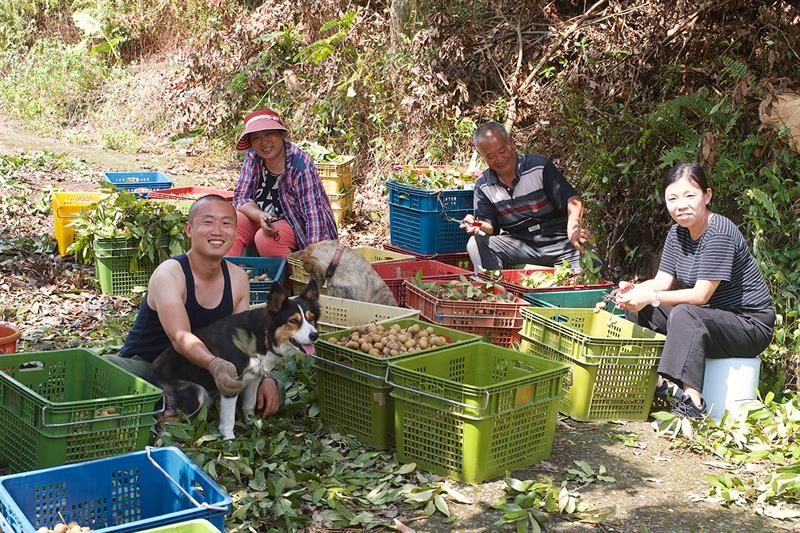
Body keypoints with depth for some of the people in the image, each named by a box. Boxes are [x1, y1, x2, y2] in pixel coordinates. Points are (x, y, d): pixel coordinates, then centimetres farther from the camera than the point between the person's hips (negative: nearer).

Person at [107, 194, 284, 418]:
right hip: (144, 364, -6)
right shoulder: (169, 274, -20)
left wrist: (264, 378, -17)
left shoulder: (237, 278, 0)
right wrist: (215, 365, -56)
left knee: (271, 391, -10)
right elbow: (180, 337, -36)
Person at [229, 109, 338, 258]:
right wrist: (261, 216, -30)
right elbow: (241, 197, -8)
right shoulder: (253, 158, -8)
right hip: (259, 218, 5)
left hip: (295, 224, -5)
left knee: (265, 239, -32)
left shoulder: (300, 166, -24)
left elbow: (314, 215, -27)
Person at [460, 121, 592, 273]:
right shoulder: (483, 186, 3)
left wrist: (573, 225, -37)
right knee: (476, 244, -21)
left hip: (559, 242, -2)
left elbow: (571, 199, -15)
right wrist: (478, 226, -24)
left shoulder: (539, 166, -8)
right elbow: (490, 226, 2)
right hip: (519, 244, 2)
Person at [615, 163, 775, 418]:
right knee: (638, 308, -2)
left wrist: (652, 297, -28)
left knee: (684, 314, -35)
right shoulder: (678, 231, 4)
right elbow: (663, 280, 1)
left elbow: (702, 295, -25)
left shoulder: (719, 232, -22)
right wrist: (634, 291, -19)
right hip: (712, 319, 9)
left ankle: (693, 401, -39)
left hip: (750, 324, -9)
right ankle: (655, 381, 0)